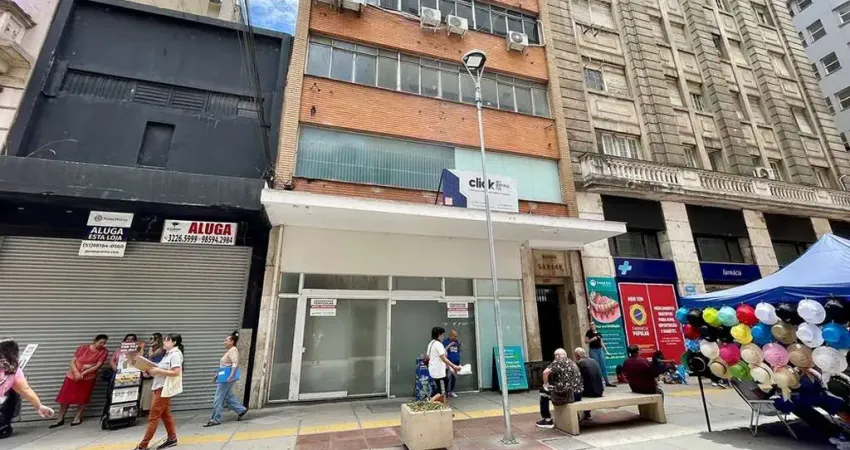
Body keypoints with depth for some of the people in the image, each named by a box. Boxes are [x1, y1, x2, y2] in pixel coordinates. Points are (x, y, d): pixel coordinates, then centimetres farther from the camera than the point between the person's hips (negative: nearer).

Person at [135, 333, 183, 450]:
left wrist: (158, 371, -20)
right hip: (160, 387, 10)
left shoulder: (175, 354, -16)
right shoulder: (168, 354, 16)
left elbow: (176, 372, -24)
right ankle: (172, 439, 20)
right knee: (165, 415, 13)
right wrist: (153, 370, 1)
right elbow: (164, 370, 16)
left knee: (153, 417, -2)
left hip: (164, 388, -10)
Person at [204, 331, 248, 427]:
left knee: (218, 399, -1)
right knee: (228, 397, 14)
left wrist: (231, 376, -34)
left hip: (226, 378, -10)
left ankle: (215, 419, 10)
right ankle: (241, 410, 20)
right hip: (223, 378, 10)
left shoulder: (233, 350, -15)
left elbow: (235, 364, -27)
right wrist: (218, 374, 22)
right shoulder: (230, 350, 16)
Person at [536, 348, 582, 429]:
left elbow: (545, 372, -20)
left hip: (566, 395, -8)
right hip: (577, 395, 8)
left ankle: (547, 421, 16)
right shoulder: (573, 363, 17)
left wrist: (545, 384, -1)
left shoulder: (558, 362, -6)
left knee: (544, 391, 14)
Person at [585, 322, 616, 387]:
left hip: (600, 350, 5)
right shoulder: (589, 332, -3)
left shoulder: (598, 333, 11)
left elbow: (602, 343, 14)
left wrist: (606, 351, 9)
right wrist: (592, 339, -19)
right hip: (593, 350, -5)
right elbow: (586, 341, -5)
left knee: (604, 366, 8)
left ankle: (607, 382, 15)